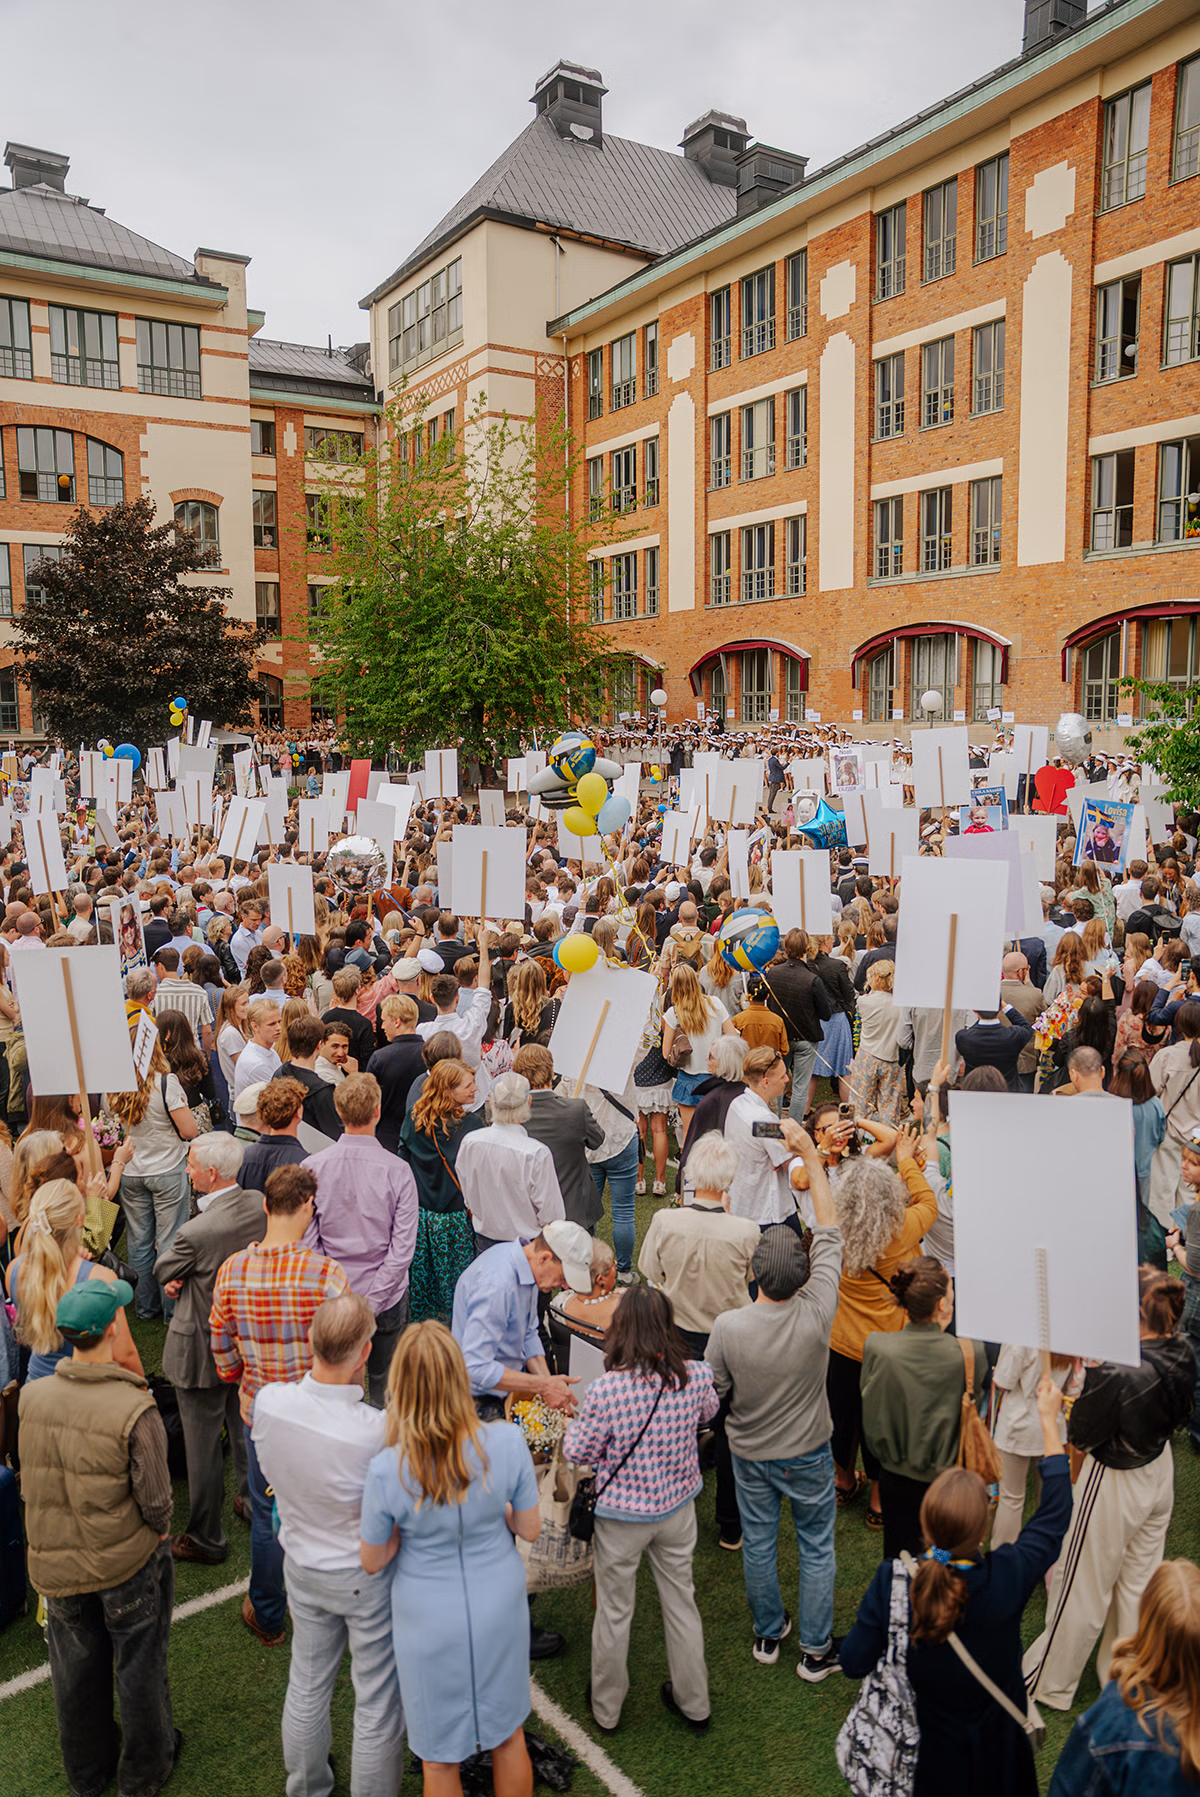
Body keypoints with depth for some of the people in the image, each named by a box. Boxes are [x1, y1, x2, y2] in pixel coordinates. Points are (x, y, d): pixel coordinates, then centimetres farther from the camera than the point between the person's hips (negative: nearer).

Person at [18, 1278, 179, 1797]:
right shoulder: (135, 1411, -28)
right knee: (138, 1667, 19)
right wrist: (160, 1530, 1)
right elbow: (155, 1501, -20)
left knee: (76, 1668, 25)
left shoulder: (31, 1398, -15)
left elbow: (30, 1483, 0)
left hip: (56, 1564, 4)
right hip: (129, 1563, -4)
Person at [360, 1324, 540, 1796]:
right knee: (508, 1736, 27)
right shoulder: (507, 1443, -25)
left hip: (431, 1623, -1)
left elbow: (372, 1561, -10)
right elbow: (530, 1529, -9)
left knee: (440, 1757, 23)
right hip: (499, 1611, 2)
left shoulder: (387, 1471, -28)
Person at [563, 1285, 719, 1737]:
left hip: (621, 1516, -3)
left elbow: (577, 1452, -16)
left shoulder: (606, 1389, -30)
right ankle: (693, 1703, 41)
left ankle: (606, 1708, 40)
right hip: (677, 1506, 3)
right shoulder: (697, 1375, -19)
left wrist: (575, 1425, 3)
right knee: (681, 1602, 24)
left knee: (615, 1611, 19)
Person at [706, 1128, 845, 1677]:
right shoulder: (816, 1312, -29)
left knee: (758, 1542, 21)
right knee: (816, 1548, 19)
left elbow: (712, 1394, -12)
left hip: (750, 1452, 1)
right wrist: (808, 1152, -17)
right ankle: (816, 1649, 32)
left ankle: (768, 1634, 40)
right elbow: (828, 1229, -21)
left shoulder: (728, 1327, -29)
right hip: (808, 1453, 0)